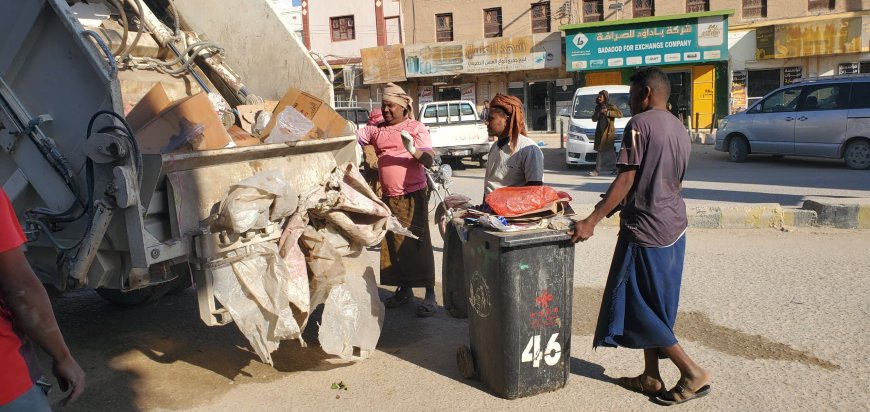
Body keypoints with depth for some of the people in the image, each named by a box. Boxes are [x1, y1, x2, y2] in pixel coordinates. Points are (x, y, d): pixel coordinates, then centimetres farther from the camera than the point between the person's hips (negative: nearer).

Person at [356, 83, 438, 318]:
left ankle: (429, 294, 3)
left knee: (418, 243, -4)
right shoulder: (376, 130, 11)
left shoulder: (416, 128, -2)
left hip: (412, 195, -5)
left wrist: (413, 150, -28)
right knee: (392, 244, 12)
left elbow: (430, 160, -11)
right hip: (388, 196, 6)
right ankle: (404, 290, 26)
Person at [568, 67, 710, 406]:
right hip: (674, 228, 9)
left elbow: (627, 178, -19)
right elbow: (675, 183, 16)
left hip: (645, 229, -9)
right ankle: (651, 377, 22)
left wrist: (592, 220, -19)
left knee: (638, 306, 2)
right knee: (653, 306, 16)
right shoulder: (679, 128, 13)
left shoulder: (640, 123, -12)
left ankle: (693, 372, 5)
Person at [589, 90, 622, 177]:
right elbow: (594, 119, 8)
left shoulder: (611, 106, -2)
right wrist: (599, 112, -8)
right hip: (600, 131, 5)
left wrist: (608, 113, -19)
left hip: (608, 131, -5)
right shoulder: (598, 107, 15)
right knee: (600, 151, 4)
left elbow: (620, 114, -14)